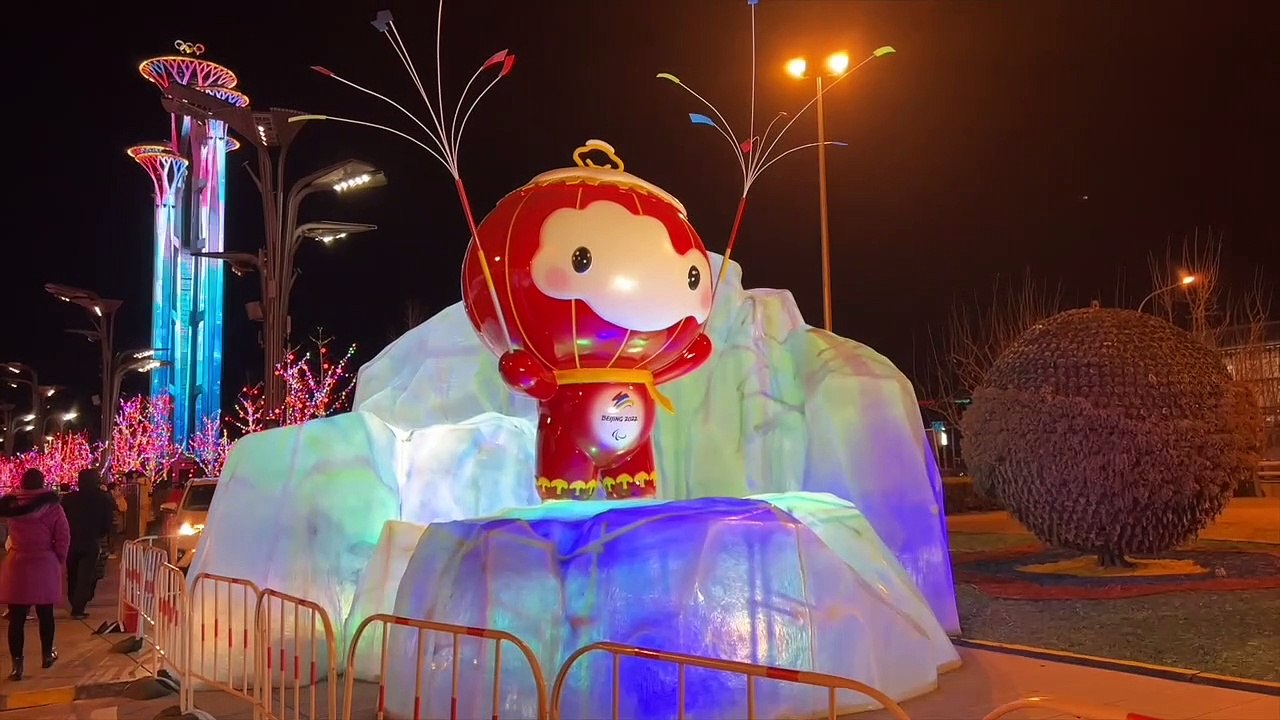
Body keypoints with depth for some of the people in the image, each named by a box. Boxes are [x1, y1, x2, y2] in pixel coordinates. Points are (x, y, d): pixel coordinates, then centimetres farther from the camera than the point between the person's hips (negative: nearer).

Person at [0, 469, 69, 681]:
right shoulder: (52, 507, -9)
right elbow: (63, 538, -8)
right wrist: (59, 561, 6)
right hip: (45, 566, -1)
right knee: (45, 614, 14)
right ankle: (47, 655, 27)